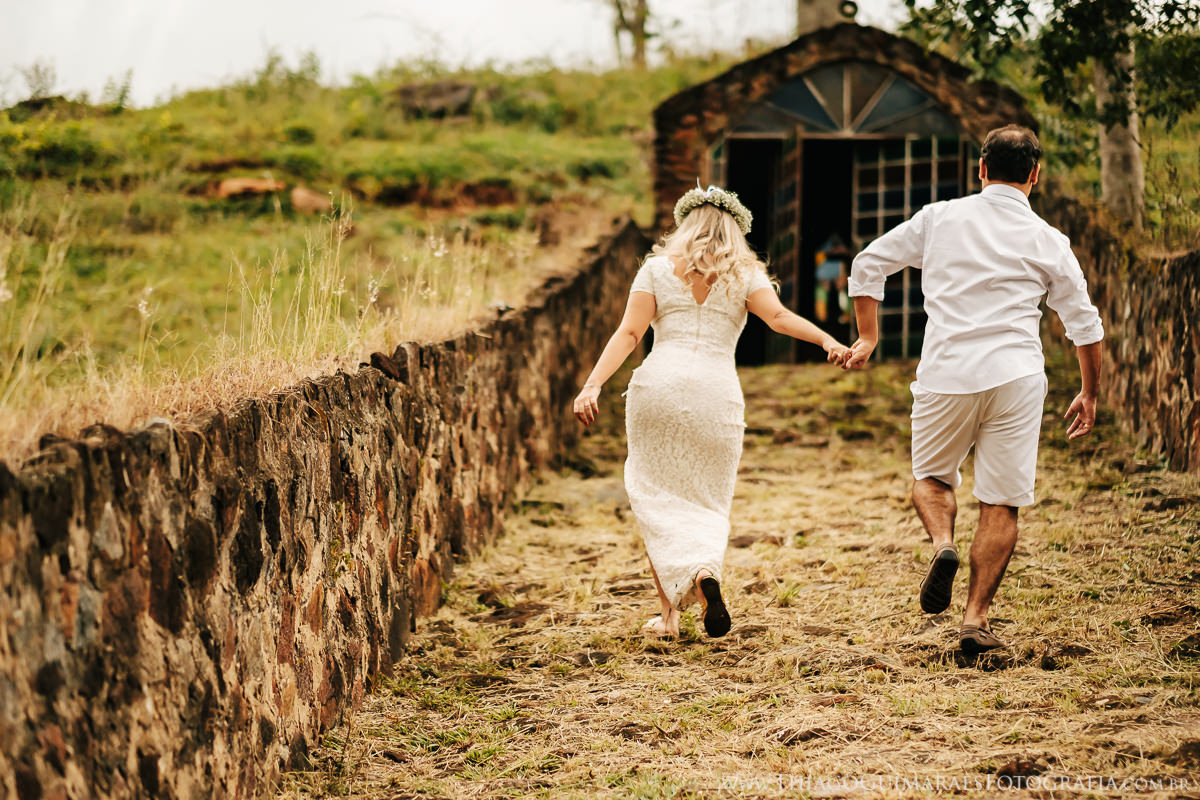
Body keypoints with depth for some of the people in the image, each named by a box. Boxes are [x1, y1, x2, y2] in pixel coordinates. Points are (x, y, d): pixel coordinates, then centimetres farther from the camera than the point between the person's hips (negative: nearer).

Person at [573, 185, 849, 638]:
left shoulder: (658, 267, 11)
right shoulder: (744, 273, 11)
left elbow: (629, 333, 0)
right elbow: (778, 317, -8)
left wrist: (593, 385, -6)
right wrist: (827, 340, -16)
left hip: (658, 386, 0)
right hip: (717, 394, 0)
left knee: (658, 499, 8)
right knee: (707, 502, 14)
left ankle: (669, 613, -1)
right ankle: (706, 569, -18)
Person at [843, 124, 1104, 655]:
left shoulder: (939, 218, 6)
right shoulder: (1049, 242, 5)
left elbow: (868, 265, 10)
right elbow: (1085, 326, 9)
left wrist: (868, 337, 22)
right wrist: (1089, 394, 22)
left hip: (945, 376, 1)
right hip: (1015, 377, 0)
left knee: (931, 476, 22)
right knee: (1001, 504, 6)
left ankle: (942, 543, -7)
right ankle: (976, 619, -1)